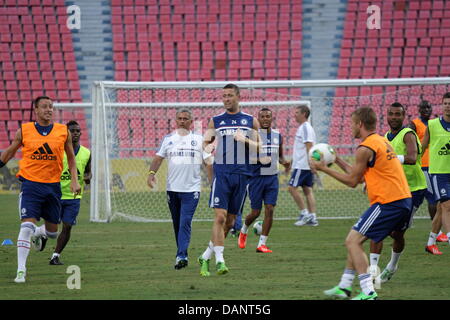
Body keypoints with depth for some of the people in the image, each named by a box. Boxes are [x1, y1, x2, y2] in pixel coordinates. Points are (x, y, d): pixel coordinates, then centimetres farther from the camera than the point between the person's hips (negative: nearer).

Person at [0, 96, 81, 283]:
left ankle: (39, 233, 49)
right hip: (30, 184, -3)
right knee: (27, 225, -17)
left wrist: (74, 180, 2)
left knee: (52, 231, 12)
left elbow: (71, 157, 13)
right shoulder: (24, 131, -1)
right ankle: (21, 270, -12)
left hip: (53, 185, 3)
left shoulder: (63, 132, 3)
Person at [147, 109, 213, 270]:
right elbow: (158, 158, 8)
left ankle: (181, 256, -21)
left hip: (192, 189, -3)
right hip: (172, 188, 3)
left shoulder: (199, 140, 5)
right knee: (177, 224, 9)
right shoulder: (168, 139, 11)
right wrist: (151, 173, -10)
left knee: (185, 222, -15)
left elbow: (208, 162, 5)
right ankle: (182, 255, 21)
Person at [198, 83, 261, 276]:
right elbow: (204, 144, 12)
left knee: (230, 221, 5)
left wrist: (245, 140, -10)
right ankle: (219, 261, -14)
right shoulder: (215, 121, 8)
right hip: (221, 173, -2)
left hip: (242, 174, 2)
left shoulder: (251, 121, 9)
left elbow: (260, 147, 9)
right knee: (220, 217, -15)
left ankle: (206, 257, 18)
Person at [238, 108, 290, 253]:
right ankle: (244, 230, 33)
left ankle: (262, 244, -3)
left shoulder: (278, 136, 8)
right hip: (256, 177, -3)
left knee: (270, 210, -7)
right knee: (256, 212, 1)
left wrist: (284, 162, -2)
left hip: (272, 177, 4)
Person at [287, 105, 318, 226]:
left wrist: (310, 163, -25)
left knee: (292, 187, -8)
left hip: (302, 165, -10)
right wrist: (292, 161, 30)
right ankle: (312, 218, 4)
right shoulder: (303, 127, 18)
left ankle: (304, 213, -7)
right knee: (307, 190, 7)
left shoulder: (305, 128, -12)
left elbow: (309, 146, -19)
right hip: (307, 166, 10)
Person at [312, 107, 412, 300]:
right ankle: (344, 287, 24)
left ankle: (368, 293, -13)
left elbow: (352, 181, -4)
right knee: (356, 240, 19)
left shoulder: (365, 149, -11)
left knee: (353, 241, -6)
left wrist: (324, 169, 4)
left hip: (388, 203, -10)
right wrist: (337, 160, 28)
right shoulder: (381, 141, 18)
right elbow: (359, 175, 21)